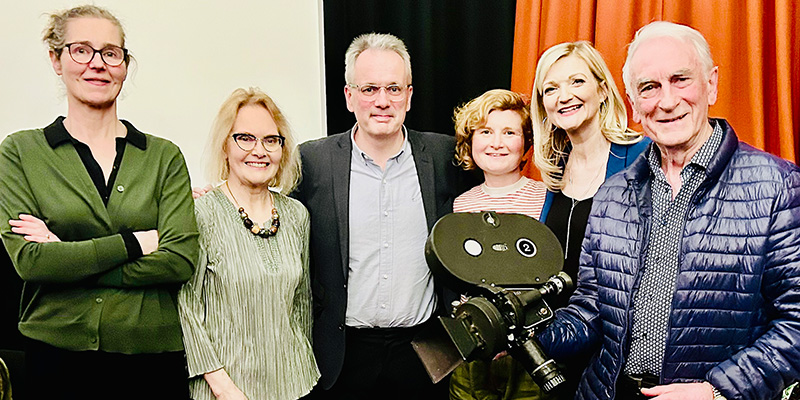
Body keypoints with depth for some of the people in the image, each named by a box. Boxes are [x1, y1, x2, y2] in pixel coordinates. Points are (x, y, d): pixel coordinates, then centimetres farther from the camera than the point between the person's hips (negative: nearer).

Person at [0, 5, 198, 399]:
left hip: (154, 356, 1)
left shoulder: (164, 157, 3)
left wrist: (67, 258, -12)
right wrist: (136, 242, -12)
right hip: (57, 356, 0)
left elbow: (180, 260, -9)